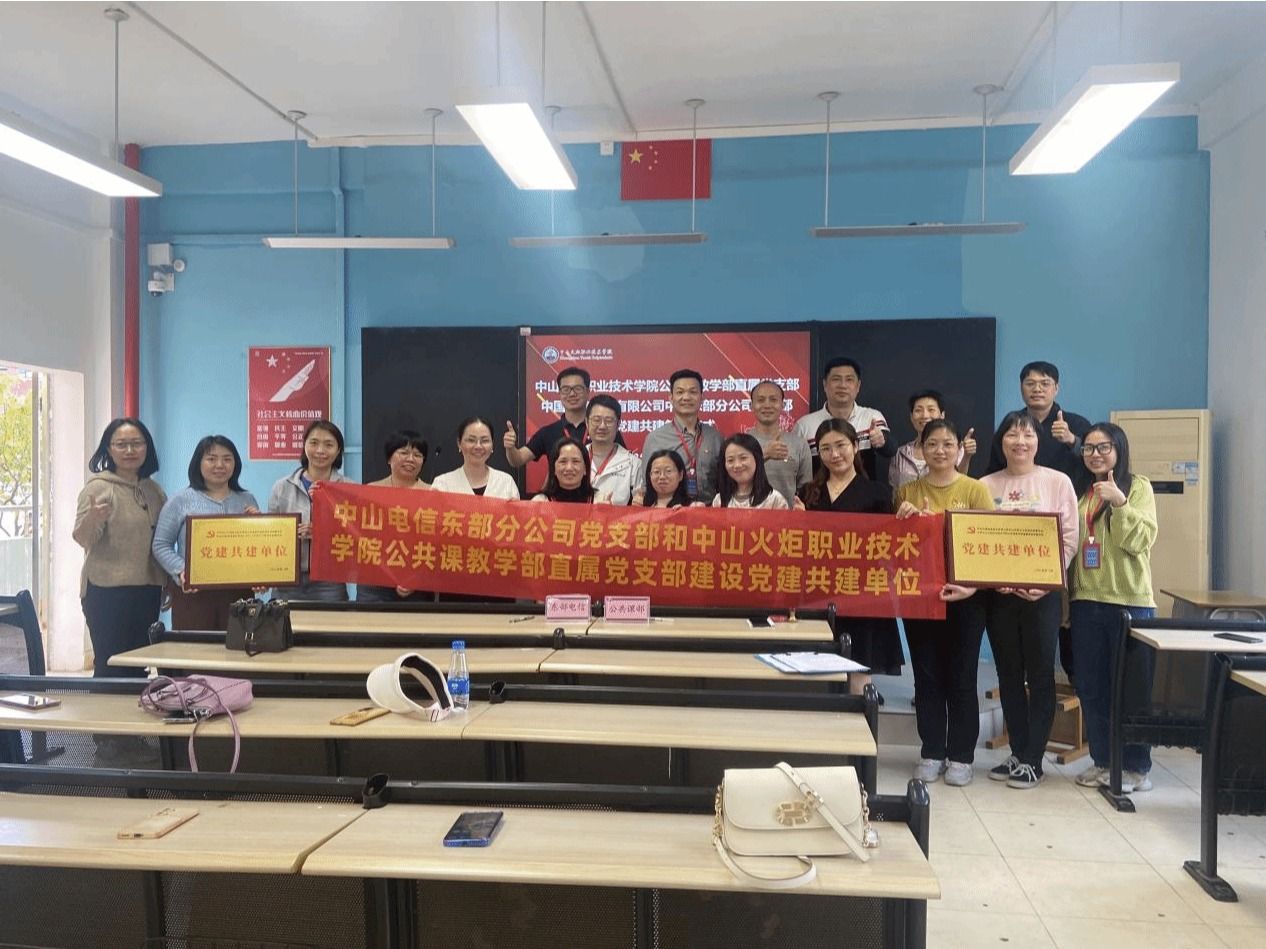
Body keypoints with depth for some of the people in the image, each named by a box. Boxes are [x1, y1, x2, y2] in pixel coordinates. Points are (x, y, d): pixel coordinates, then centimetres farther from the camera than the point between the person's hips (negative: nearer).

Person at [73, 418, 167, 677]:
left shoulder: (153, 490, 11)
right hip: (108, 592, -5)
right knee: (111, 667, -4)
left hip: (148, 591, 6)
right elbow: (84, 539, -15)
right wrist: (92, 518, -34)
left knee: (139, 667, 12)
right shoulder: (98, 487, -6)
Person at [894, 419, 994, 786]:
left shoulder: (976, 490, -2)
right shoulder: (907, 491, 5)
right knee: (927, 676, 9)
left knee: (961, 678, 6)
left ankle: (961, 756, 18)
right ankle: (931, 752, 20)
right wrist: (903, 520, -11)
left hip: (964, 597, -2)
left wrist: (972, 585, -22)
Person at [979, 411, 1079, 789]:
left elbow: (1069, 539, -3)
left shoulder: (1057, 482, 1)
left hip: (1043, 593, -2)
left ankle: (1032, 759, 12)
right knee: (1009, 674, 10)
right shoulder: (986, 486, 7)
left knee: (1040, 675, 3)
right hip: (998, 592, 3)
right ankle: (1017, 753, 22)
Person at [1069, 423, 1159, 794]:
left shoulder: (1137, 486, -1)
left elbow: (1141, 540, -12)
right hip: (1086, 600, 5)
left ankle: (1136, 767, 13)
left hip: (1130, 601, -4)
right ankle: (1102, 760, 21)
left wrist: (1119, 502, -25)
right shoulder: (1079, 491, 12)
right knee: (1091, 687, 9)